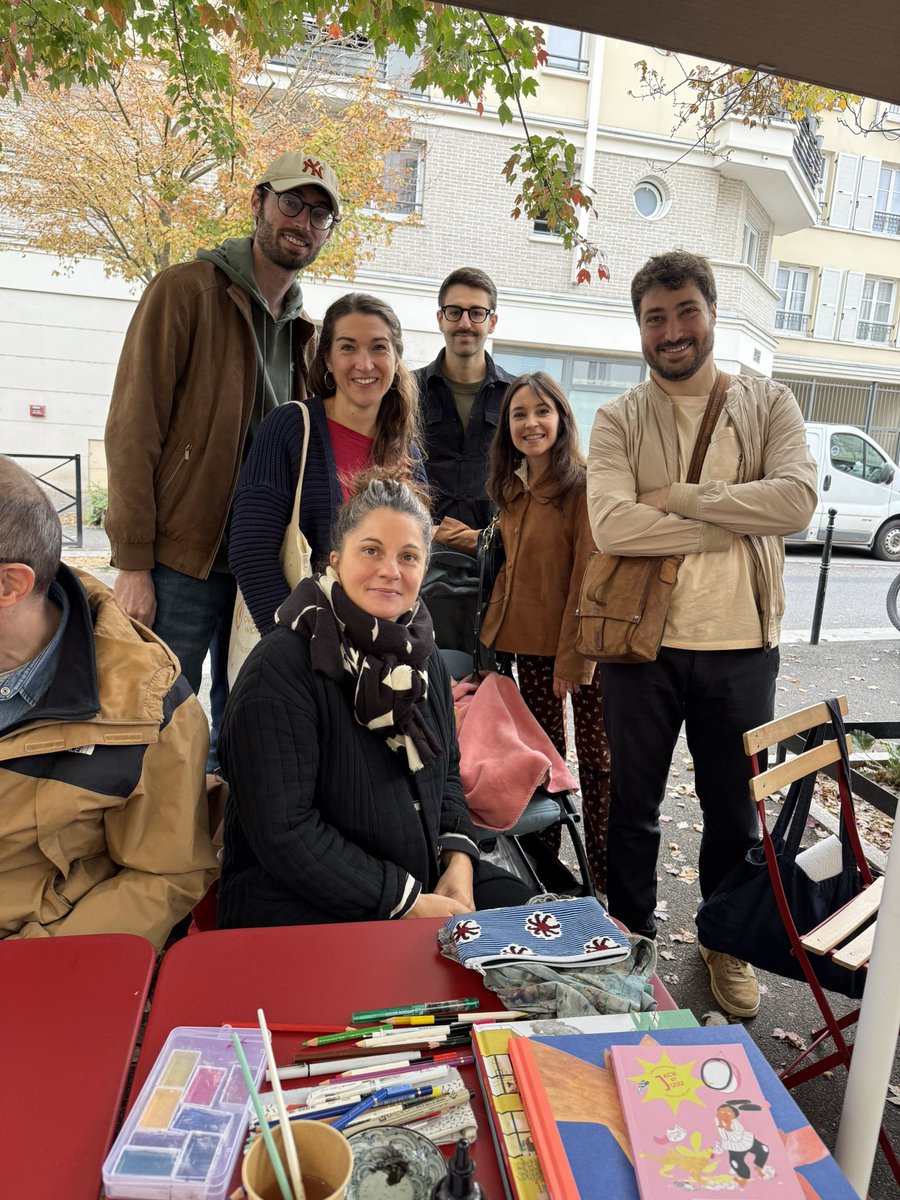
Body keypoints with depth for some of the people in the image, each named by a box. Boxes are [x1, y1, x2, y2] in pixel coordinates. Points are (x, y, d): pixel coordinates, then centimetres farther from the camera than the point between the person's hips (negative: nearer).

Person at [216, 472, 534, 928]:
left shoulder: (424, 659, 7)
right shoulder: (279, 668, -17)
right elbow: (284, 835, -20)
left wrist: (458, 858, -3)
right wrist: (407, 901, -20)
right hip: (299, 902, -7)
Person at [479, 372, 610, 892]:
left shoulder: (584, 483, -13)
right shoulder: (514, 488, 11)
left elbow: (590, 575, -17)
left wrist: (573, 657, -18)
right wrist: (496, 632, 11)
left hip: (583, 646, -7)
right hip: (530, 644, 7)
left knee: (595, 758, 4)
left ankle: (607, 875, 19)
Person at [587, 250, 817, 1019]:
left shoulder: (769, 405, 3)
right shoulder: (619, 421, -1)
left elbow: (798, 499, -15)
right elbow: (612, 525, -18)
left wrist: (676, 497, -17)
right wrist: (739, 522, -15)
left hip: (741, 647, 1)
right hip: (643, 645, -1)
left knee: (735, 814, 16)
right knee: (634, 807, 15)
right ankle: (633, 940, 39)